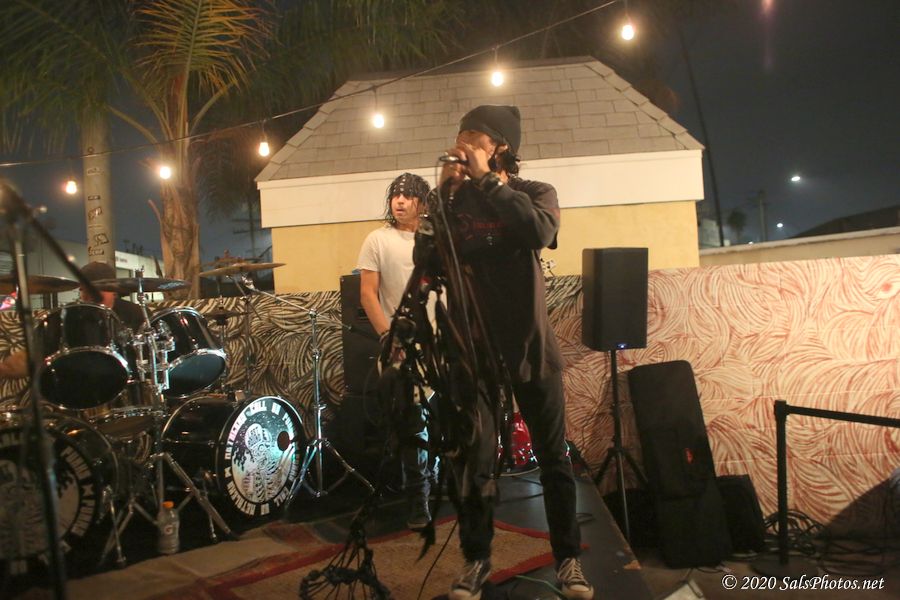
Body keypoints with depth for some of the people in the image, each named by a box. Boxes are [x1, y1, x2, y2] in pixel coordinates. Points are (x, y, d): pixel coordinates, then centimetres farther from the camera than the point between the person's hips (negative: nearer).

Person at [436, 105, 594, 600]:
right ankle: (476, 558, 21)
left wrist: (487, 180, -18)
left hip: (528, 343, -1)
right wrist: (444, 193, -13)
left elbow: (538, 232, -23)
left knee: (553, 456, 6)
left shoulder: (535, 193, 1)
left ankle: (568, 557, 20)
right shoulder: (455, 198, 6)